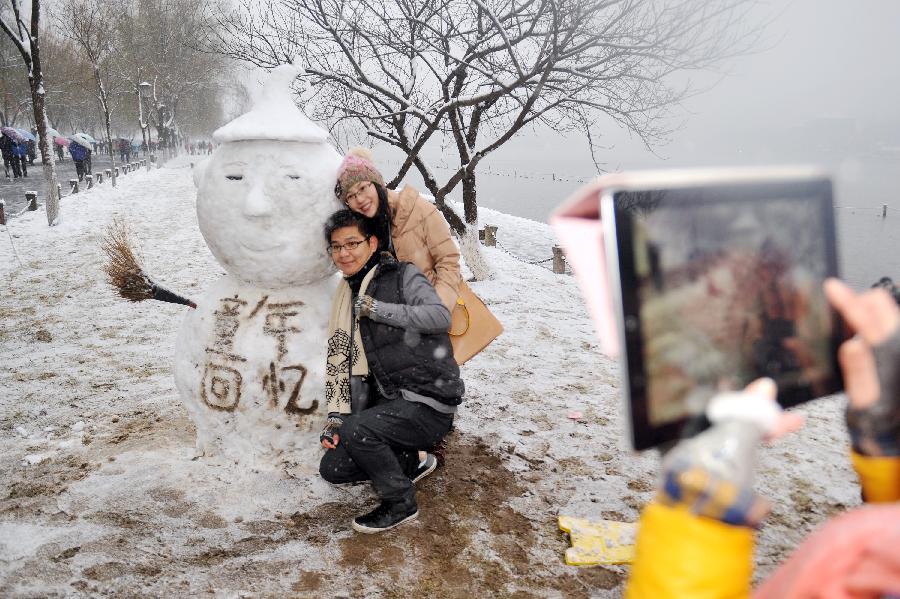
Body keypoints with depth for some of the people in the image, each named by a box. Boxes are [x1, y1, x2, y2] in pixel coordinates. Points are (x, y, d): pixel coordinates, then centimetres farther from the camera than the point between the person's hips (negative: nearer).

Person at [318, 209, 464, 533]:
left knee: (355, 431, -29)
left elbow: (440, 316, -24)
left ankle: (400, 503, -5)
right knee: (332, 468, 0)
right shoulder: (348, 299, 14)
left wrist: (377, 309, -22)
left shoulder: (403, 275, -5)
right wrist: (336, 416, 0)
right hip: (389, 399, 8)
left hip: (429, 403, -8)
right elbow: (347, 365, 12)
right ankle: (412, 462, 17)